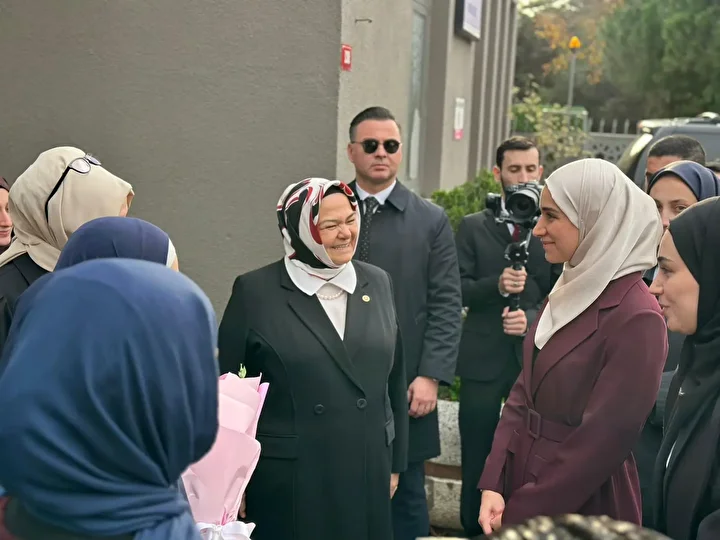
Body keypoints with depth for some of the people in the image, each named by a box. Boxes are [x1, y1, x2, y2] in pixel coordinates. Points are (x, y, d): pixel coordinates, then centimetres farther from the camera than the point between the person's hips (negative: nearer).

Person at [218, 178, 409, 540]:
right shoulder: (255, 292, -9)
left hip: (366, 475, 4)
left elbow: (394, 381, 8)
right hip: (286, 479, -3)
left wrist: (394, 463, 10)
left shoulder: (376, 283, 3)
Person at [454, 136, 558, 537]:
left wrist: (532, 319, -17)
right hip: (484, 358, 1)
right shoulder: (473, 227, 6)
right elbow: (457, 290, 0)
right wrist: (496, 285, -17)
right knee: (477, 459, 10)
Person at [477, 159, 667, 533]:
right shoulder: (570, 291, 3)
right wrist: (492, 485, -5)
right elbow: (524, 392, 4)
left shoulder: (636, 319, -21)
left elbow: (604, 441, -20)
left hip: (580, 509, -7)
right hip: (523, 482, 7)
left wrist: (518, 513, -14)